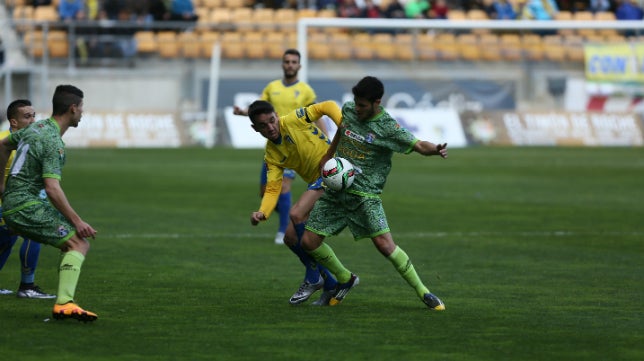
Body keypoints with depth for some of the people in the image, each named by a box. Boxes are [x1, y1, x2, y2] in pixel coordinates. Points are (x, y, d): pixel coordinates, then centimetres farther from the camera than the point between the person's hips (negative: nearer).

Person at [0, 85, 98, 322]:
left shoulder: (37, 128, 13)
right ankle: (64, 303, -31)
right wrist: (76, 221, -21)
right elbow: (52, 188, -24)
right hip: (27, 206, -10)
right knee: (78, 243, -18)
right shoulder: (53, 143, -16)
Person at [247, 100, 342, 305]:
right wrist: (262, 213, -18)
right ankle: (330, 285, 17)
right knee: (291, 238, 5)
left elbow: (328, 107, -9)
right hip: (316, 184, 9)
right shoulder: (271, 155, 7)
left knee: (296, 213, -25)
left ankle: (314, 278, -11)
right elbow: (272, 189, 1)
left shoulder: (293, 120, -10)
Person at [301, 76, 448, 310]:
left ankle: (423, 292, -6)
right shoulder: (348, 110, 3)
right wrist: (328, 155, 30)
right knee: (309, 241, 1)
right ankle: (345, 279, 25)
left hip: (365, 194, -6)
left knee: (384, 243, -19)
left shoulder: (387, 127, -14)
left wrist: (436, 150, -43)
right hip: (335, 190, 6)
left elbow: (418, 145, -22)